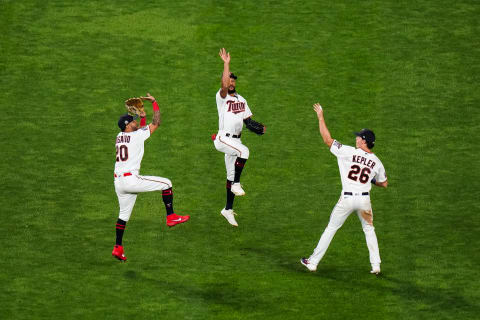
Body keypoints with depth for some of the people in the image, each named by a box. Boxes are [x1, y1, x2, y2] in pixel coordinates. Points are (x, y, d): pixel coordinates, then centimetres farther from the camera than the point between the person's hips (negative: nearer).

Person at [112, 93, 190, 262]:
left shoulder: (119, 137, 15)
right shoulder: (136, 135, -6)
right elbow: (156, 123, 2)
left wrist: (142, 116, 32)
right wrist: (154, 102, 9)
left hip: (118, 182, 8)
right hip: (131, 179, -8)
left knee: (124, 214, 16)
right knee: (166, 183, 3)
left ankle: (118, 247, 14)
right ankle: (171, 217, 2)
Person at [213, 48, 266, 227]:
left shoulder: (241, 100, 17)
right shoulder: (222, 97, -4)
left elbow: (248, 120, 16)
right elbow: (224, 85, -27)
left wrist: (260, 128, -3)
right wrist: (226, 63, -27)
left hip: (235, 140, 7)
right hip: (223, 139, -7)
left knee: (231, 175, 10)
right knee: (244, 151, -34)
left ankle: (228, 209, 17)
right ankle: (236, 184, -24)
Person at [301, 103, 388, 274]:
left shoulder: (348, 152, -9)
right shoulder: (376, 162, 2)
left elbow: (327, 139, -6)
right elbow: (383, 183, 13)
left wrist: (320, 116, 2)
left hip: (347, 199, -2)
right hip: (364, 199, 3)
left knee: (330, 228, 9)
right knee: (369, 230, 21)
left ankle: (313, 262, 14)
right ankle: (376, 265, 15)